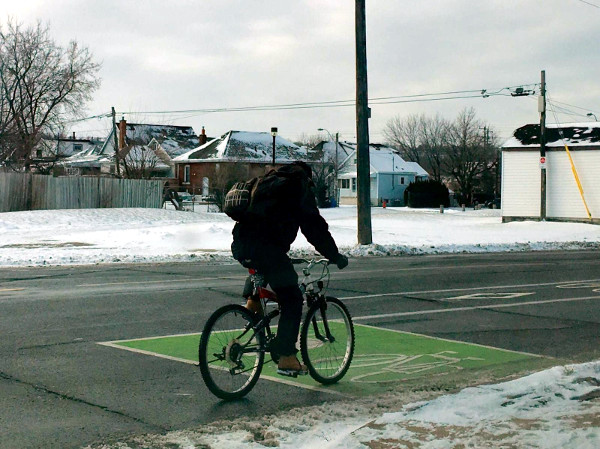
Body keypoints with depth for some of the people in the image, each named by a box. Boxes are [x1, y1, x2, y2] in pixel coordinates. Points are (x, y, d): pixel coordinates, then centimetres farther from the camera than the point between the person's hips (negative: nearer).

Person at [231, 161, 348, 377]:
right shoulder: (300, 187, 8)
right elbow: (315, 227, 1)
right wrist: (336, 257, 9)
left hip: (240, 246, 7)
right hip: (266, 249, -7)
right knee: (291, 300, 3)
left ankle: (252, 298, 19)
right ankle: (287, 358, 2)